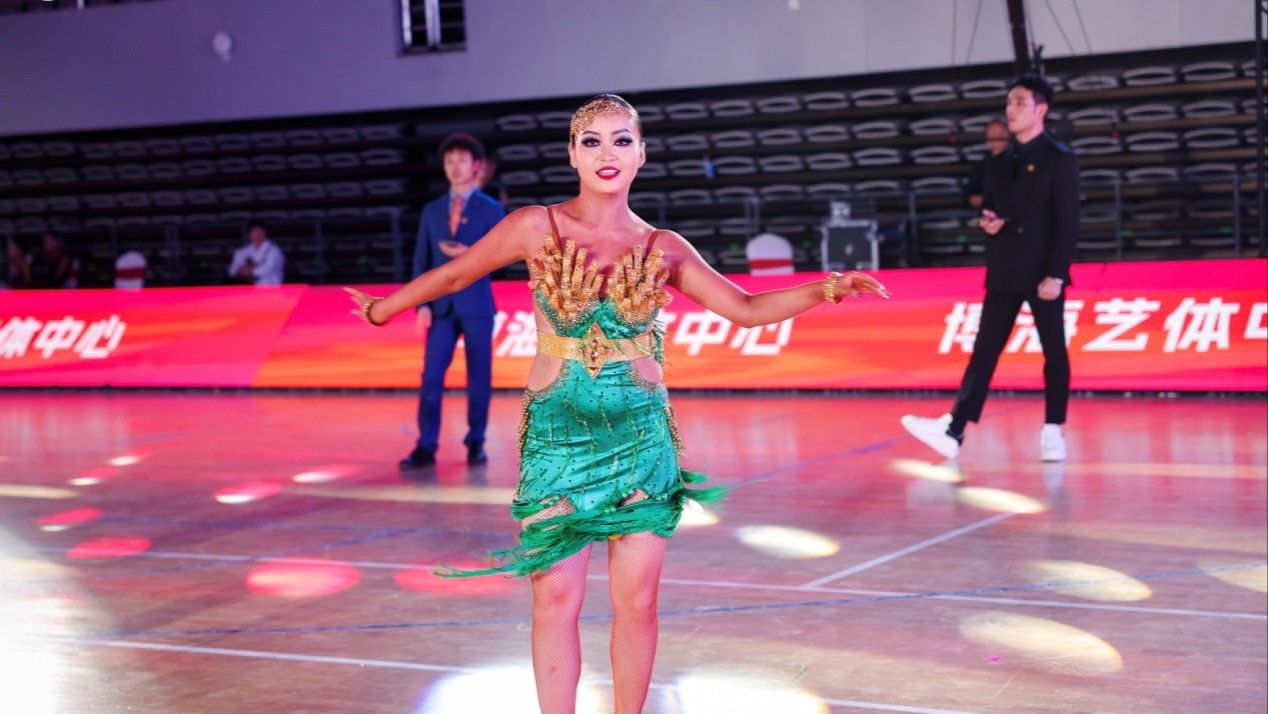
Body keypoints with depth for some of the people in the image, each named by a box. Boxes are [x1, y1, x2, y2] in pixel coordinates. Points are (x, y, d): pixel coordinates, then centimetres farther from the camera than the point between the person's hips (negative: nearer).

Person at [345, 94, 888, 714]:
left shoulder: (663, 249, 3)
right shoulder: (537, 228, -3)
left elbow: (747, 308, 9)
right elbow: (455, 273, 10)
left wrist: (828, 288, -1)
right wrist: (382, 310, 19)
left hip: (640, 438, 2)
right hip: (557, 436, -1)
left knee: (636, 602, 3)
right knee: (556, 600, -2)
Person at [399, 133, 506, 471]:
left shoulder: (492, 210, 2)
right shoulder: (432, 210, 11)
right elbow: (422, 260, 8)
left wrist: (470, 254, -23)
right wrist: (422, 304, -2)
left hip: (476, 304, -2)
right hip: (441, 305, 2)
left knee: (479, 377, 2)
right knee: (431, 376, -6)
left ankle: (476, 443, 13)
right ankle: (425, 447, -6)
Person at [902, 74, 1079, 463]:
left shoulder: (1059, 159, -5)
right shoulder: (999, 163, 14)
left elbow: (1068, 221, -10)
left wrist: (1056, 274, -17)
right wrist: (986, 222, -3)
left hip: (1043, 272, -6)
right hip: (1004, 272, 6)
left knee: (1054, 351, 2)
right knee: (984, 351, 1)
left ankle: (1052, 432, 10)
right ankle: (953, 430, -5)